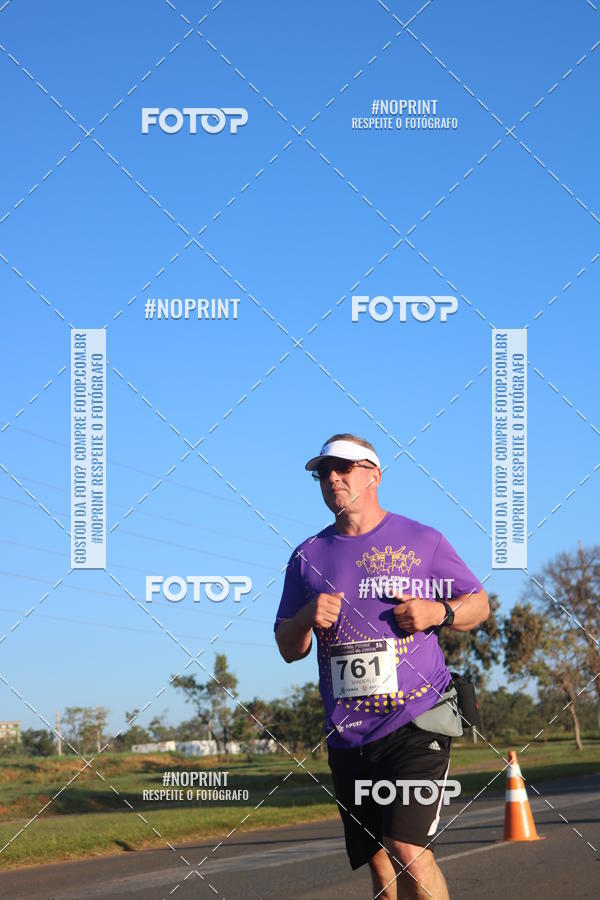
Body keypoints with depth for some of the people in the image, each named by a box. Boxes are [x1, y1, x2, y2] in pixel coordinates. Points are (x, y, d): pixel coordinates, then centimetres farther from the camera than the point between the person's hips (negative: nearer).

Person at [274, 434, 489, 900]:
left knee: (408, 851, -19)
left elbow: (479, 604, 11)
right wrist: (308, 618, -7)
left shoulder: (423, 541, 5)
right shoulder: (309, 556, 12)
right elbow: (288, 648, 16)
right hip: (347, 735, 4)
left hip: (417, 722, -4)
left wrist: (439, 612, -10)